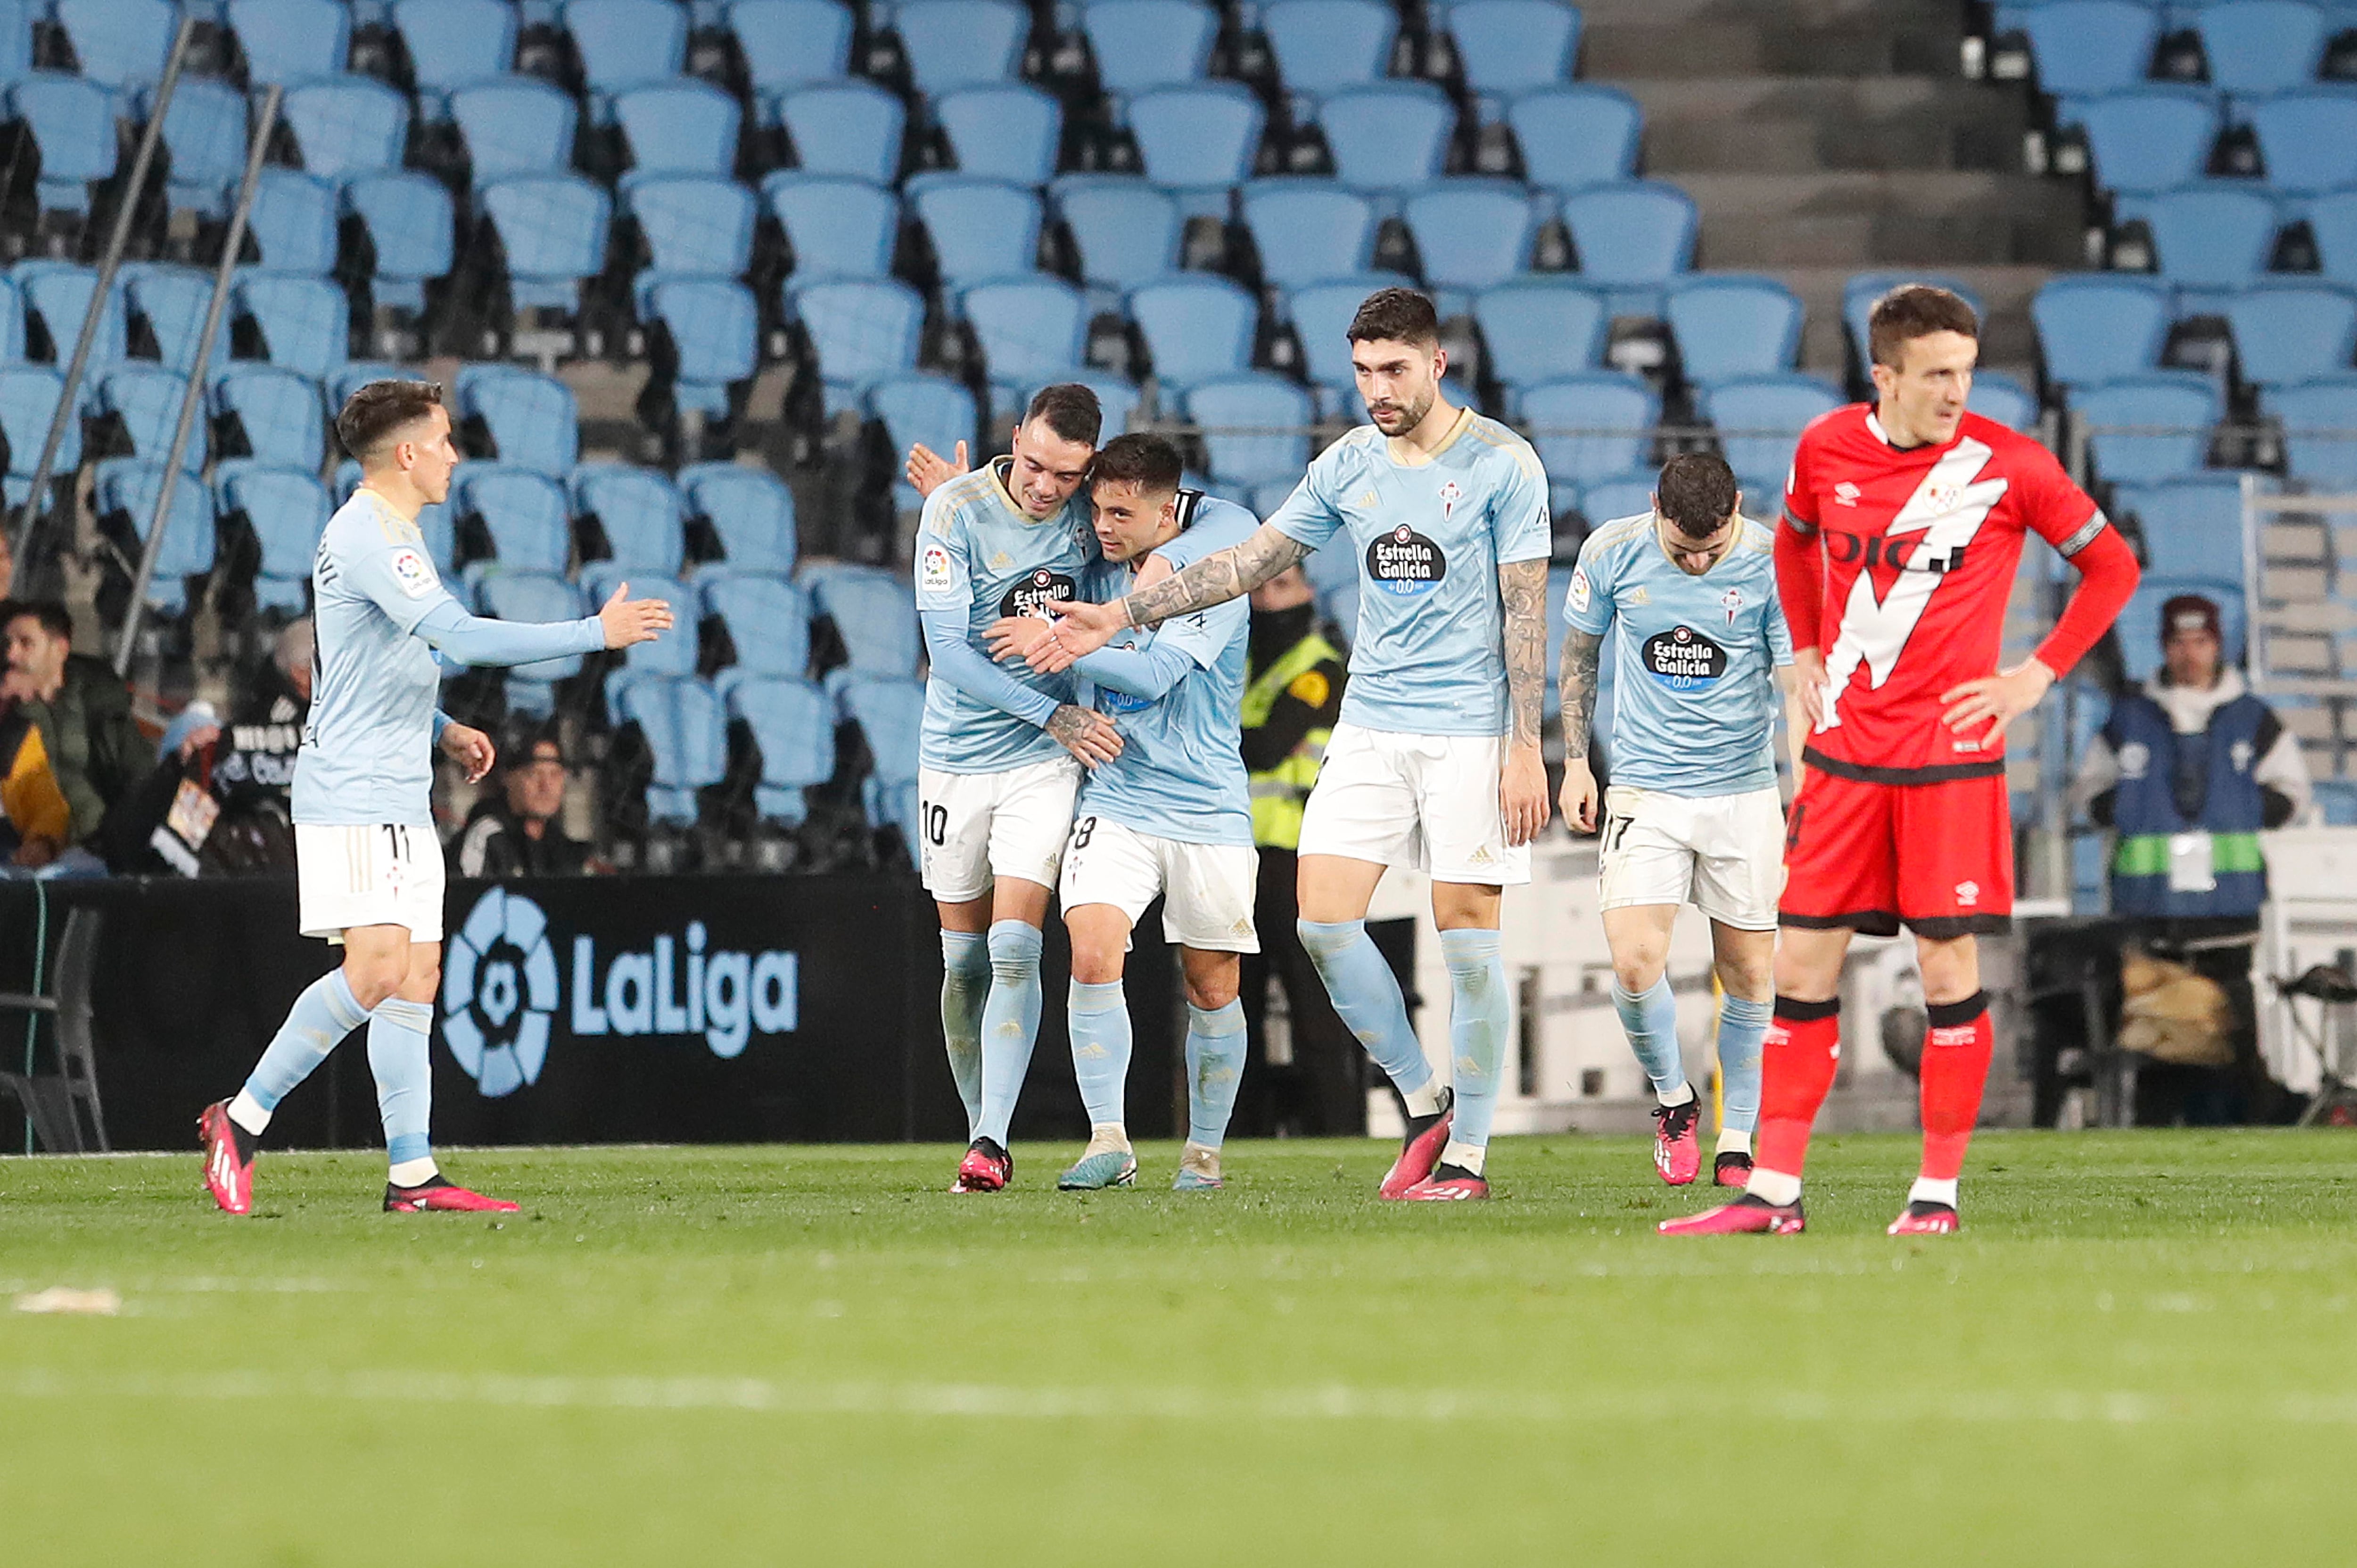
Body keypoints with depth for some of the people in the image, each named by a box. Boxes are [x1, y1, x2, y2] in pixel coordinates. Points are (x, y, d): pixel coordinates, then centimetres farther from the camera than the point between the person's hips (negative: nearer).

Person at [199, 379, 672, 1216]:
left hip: (399, 795, 10)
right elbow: (461, 635, -26)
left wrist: (441, 730, 16)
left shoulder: (390, 534, 18)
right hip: (352, 793, -10)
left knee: (417, 974, 5)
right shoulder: (366, 536, -15)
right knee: (377, 967, -18)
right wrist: (596, 633, -21)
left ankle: (412, 1173, 3)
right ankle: (241, 1118, -9)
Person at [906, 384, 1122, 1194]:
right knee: (964, 959, 6)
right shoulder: (956, 510, -13)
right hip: (956, 756, 0)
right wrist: (1054, 715, -22)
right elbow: (948, 650, -17)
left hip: (1046, 762, 0)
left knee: (1015, 949, -14)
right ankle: (980, 1133, 20)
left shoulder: (1089, 512, -6)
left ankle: (991, 1143, -17)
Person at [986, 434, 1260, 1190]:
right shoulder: (1098, 570, 5)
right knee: (1092, 957, -17)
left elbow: (1154, 673, -21)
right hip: (1116, 800, 3)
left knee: (1211, 988, 6)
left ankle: (1204, 1150, 21)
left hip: (1208, 809, -3)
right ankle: (1108, 1142, -16)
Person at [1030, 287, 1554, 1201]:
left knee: (1467, 935, -5)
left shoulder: (1501, 465, -6)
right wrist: (1122, 615, 6)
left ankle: (1468, 1152, 4)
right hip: (1370, 728, 5)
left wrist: (1525, 748, -11)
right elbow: (1250, 562, 12)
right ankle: (1424, 1104, 12)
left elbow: (1526, 610, -6)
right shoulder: (1348, 466, 7)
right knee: (1323, 922, -5)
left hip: (1469, 732, -5)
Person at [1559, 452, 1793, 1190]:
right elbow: (1580, 652, 11)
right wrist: (1575, 760, 8)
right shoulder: (1611, 552, -6)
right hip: (1645, 789, 0)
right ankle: (1673, 1099, 13)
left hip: (1744, 790, 0)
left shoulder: (1773, 563, -11)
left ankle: (1737, 1143, 18)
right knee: (1636, 963, -14)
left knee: (1750, 976, 2)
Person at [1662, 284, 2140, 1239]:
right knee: (1804, 962, 3)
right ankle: (1773, 1190, 8)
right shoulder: (1827, 449, 2)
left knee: (1948, 964, -3)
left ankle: (1939, 1190, 6)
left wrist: (2037, 677, -3)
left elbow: (2111, 567, 3)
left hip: (1950, 752, -3)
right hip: (1844, 748, 3)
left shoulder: (2006, 464, -8)